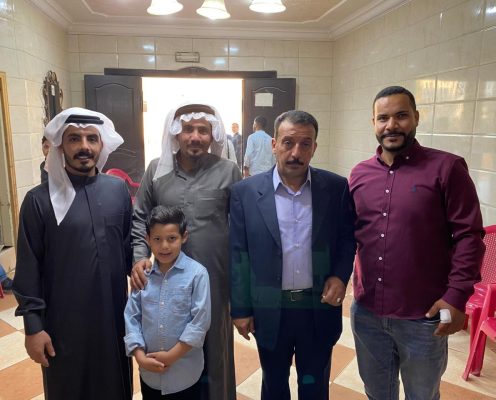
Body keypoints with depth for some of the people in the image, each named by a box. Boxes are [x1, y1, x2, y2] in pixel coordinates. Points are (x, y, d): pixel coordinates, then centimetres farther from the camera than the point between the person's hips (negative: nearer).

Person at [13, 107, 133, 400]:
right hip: (63, 320, -2)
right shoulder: (39, 199, -10)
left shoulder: (118, 189, -1)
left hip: (114, 313, 3)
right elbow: (29, 268, -7)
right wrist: (33, 325, -6)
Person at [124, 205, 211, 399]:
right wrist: (140, 356, -8)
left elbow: (200, 321, -14)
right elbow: (131, 317, 1)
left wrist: (172, 355, -12)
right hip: (149, 372, 3)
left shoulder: (197, 273, -14)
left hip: (185, 373, -3)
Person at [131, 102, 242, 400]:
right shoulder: (157, 170, 1)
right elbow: (139, 218, 7)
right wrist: (139, 256, -8)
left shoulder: (228, 172, -6)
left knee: (213, 348, 17)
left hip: (214, 279, -2)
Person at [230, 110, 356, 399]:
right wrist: (240, 308, -3)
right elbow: (238, 254, -5)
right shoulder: (245, 192, -9)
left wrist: (341, 275, -12)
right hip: (269, 311, 0)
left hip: (320, 308, 1)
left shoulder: (337, 188, -7)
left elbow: (348, 238, 5)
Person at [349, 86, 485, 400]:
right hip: (366, 312, 4)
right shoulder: (360, 174, 3)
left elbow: (469, 235, -10)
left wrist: (457, 296, -16)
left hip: (423, 317, -3)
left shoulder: (446, 168, -10)